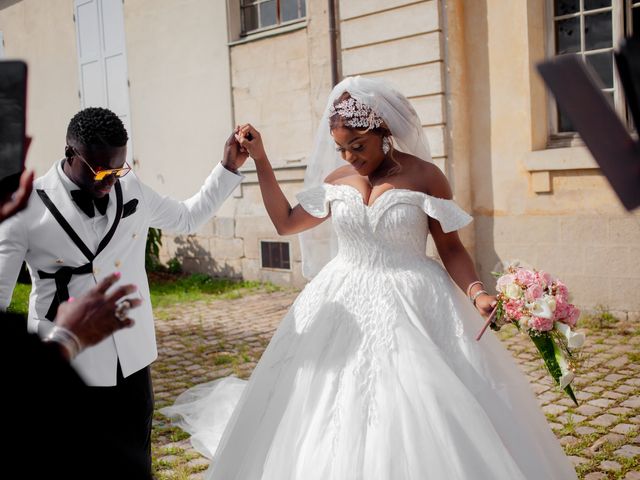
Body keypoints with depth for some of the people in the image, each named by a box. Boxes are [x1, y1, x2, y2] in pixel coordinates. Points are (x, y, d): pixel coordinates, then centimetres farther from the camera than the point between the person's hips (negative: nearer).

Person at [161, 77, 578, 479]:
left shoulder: (424, 177, -7)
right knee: (334, 424, 8)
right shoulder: (335, 181, 7)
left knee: (413, 422, -3)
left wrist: (477, 292, -21)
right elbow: (286, 222, 16)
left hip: (411, 309, -4)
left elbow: (451, 249, -3)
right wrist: (260, 160, 11)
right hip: (344, 307, 4)